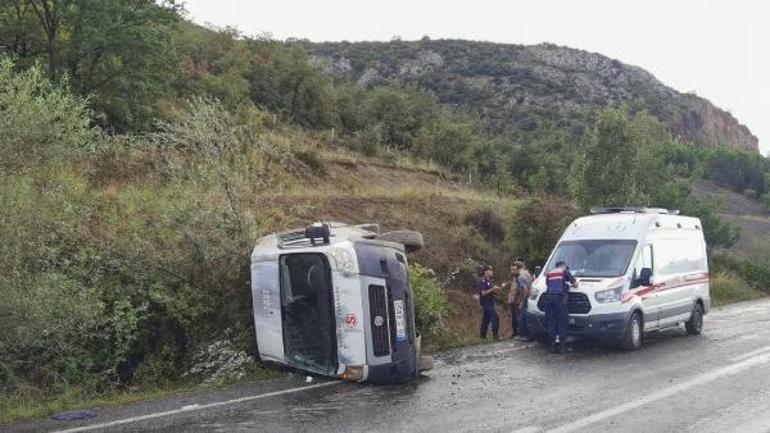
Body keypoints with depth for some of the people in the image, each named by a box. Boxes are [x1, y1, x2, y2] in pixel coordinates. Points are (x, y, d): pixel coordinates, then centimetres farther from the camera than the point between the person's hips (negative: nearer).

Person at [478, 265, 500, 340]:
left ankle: (483, 335, 16)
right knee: (495, 317, -15)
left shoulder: (489, 281, 15)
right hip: (486, 302, -9)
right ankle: (495, 335, -13)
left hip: (490, 302, 9)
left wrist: (496, 290, 3)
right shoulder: (483, 281, -13)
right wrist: (492, 289, -21)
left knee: (486, 319, 11)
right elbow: (483, 293, -21)